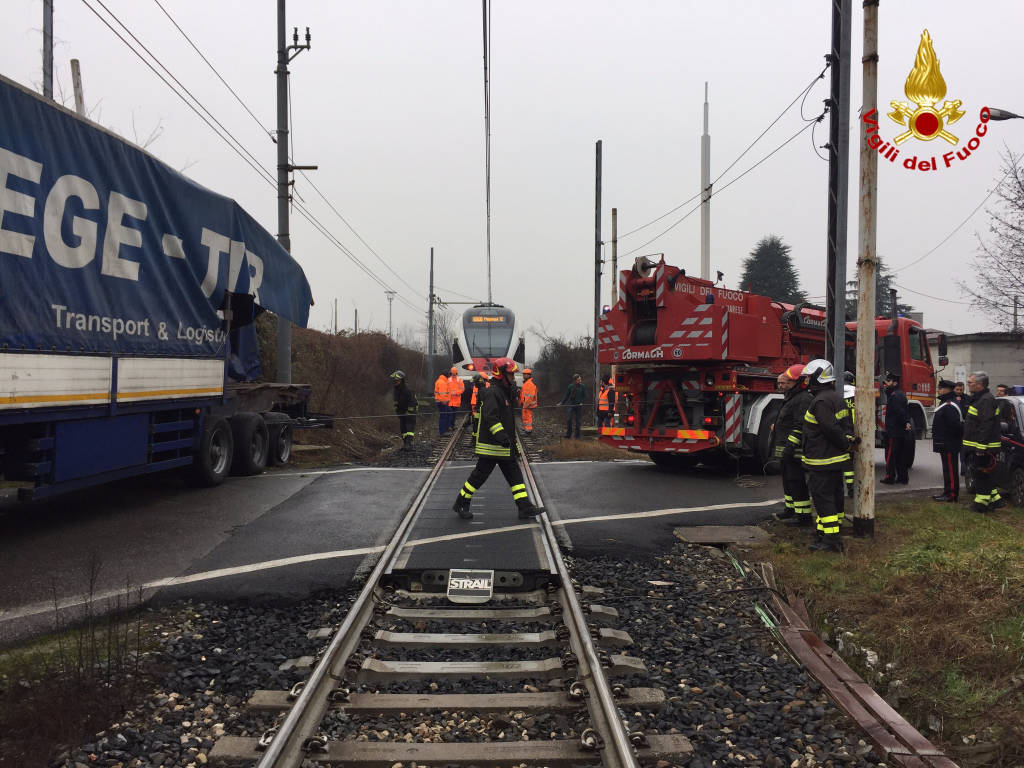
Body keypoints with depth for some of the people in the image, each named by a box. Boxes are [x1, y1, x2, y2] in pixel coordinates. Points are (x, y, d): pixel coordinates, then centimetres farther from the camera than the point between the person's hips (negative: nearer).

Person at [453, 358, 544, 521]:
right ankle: (460, 505, 14)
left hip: (504, 447, 10)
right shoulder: (492, 392, -16)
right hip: (491, 446, -10)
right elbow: (490, 418, -27)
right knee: (479, 476, 0)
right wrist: (502, 436, -35)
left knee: (515, 475, 7)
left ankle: (525, 507, 8)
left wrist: (513, 445, 27)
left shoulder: (504, 392, 16)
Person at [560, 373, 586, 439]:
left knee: (577, 421, 4)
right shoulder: (571, 386, 2)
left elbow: (585, 396, 4)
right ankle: (568, 434, 3)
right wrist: (562, 403, 5)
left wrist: (582, 402, -12)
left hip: (579, 406, -1)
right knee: (568, 419, -9)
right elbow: (567, 396, 10)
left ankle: (577, 435, 13)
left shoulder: (582, 387, 0)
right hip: (571, 405, 1)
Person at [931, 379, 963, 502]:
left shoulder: (950, 406, -20)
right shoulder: (944, 403, 16)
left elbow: (956, 424, -27)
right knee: (947, 468, 16)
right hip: (945, 444, 11)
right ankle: (947, 492, 23)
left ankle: (952, 494, -3)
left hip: (949, 445, -11)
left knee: (950, 469, -7)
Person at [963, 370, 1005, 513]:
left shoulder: (986, 400, -18)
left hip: (984, 446, -11)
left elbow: (986, 425, -24)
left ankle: (981, 502, 2)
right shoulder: (978, 398, 17)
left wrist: (981, 446, -27)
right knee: (985, 474, 17)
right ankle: (995, 498, 24)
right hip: (978, 446, 11)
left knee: (982, 474, -4)